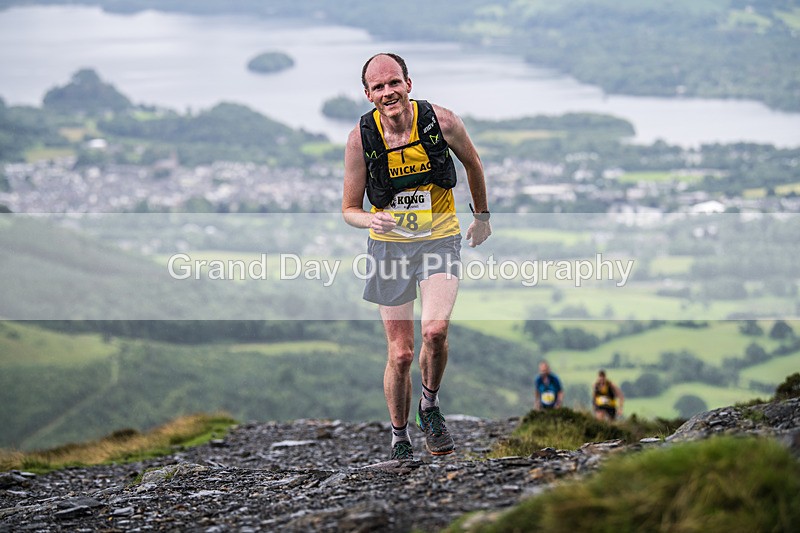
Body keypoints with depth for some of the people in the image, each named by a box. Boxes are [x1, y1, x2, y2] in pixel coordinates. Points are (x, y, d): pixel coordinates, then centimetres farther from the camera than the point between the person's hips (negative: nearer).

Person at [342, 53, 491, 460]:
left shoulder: (441, 122, -13)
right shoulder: (361, 139, -12)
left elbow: (472, 164, 9)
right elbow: (349, 209, -3)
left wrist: (482, 216, 20)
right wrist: (371, 220, -26)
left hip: (439, 239, -1)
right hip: (390, 244, 1)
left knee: (435, 330, -24)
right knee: (400, 353, 0)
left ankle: (430, 407, 4)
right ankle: (399, 439, 19)